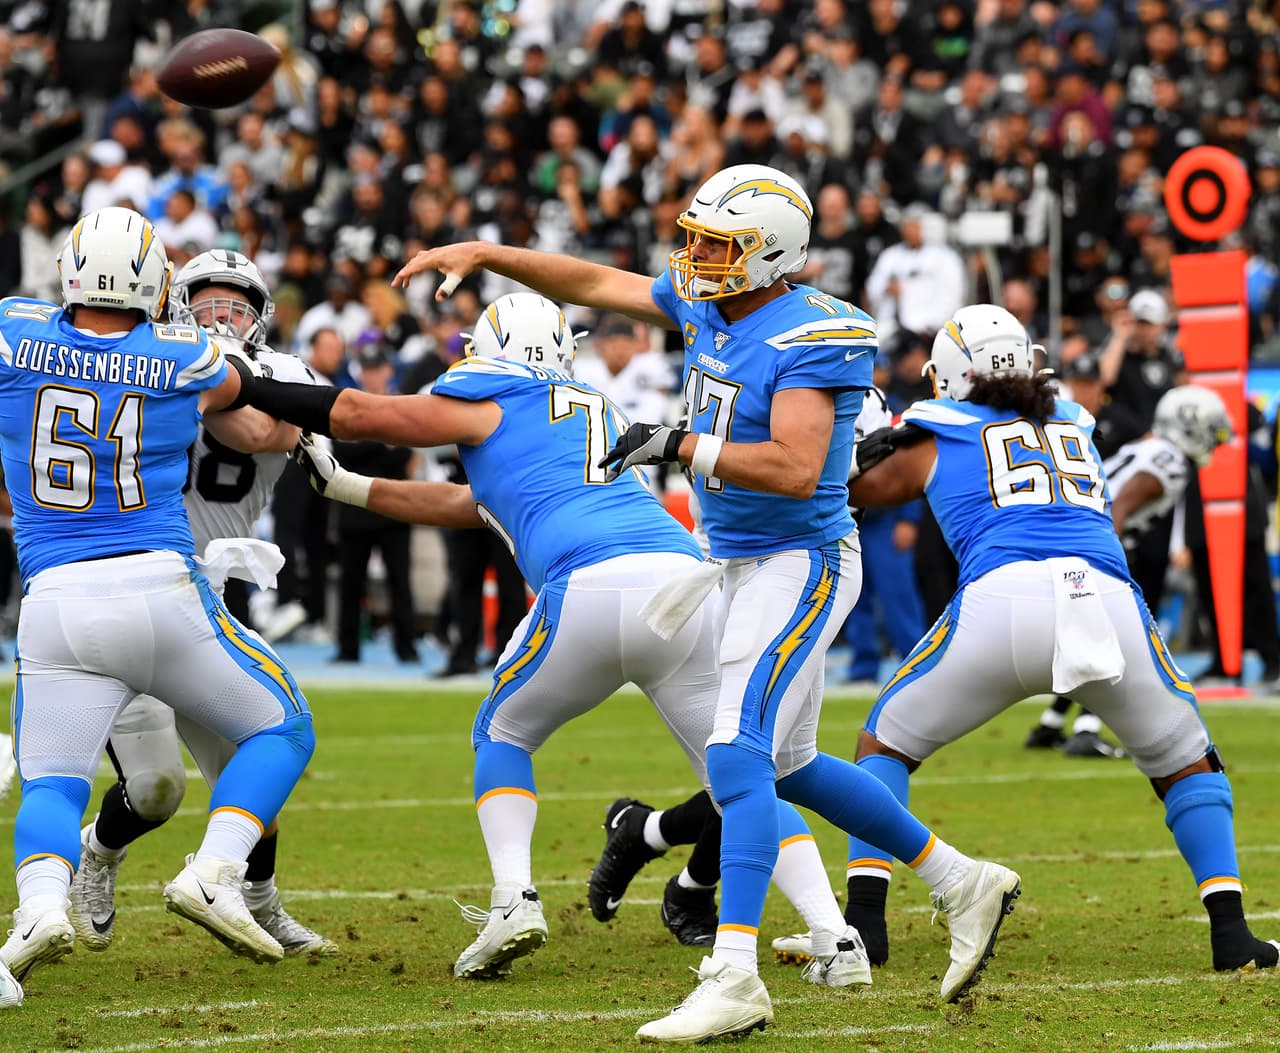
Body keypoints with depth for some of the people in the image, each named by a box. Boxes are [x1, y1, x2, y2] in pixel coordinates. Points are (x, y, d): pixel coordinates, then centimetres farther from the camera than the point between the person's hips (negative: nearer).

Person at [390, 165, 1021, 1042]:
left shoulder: (807, 340, -21)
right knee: (787, 764, 18)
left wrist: (682, 447, -29)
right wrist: (483, 255, 9)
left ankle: (734, 980, -20)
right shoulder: (704, 306, 5)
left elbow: (796, 471, -31)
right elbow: (593, 284, 15)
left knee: (740, 756, -18)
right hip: (741, 564, 10)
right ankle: (963, 883, 31)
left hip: (799, 565, -10)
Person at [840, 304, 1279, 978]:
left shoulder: (936, 441, 23)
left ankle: (863, 921, 5)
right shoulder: (1075, 425, 31)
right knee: (1183, 762, 23)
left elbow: (851, 490, 38)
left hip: (999, 598, -2)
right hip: (1106, 597, 2)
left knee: (885, 744, 19)